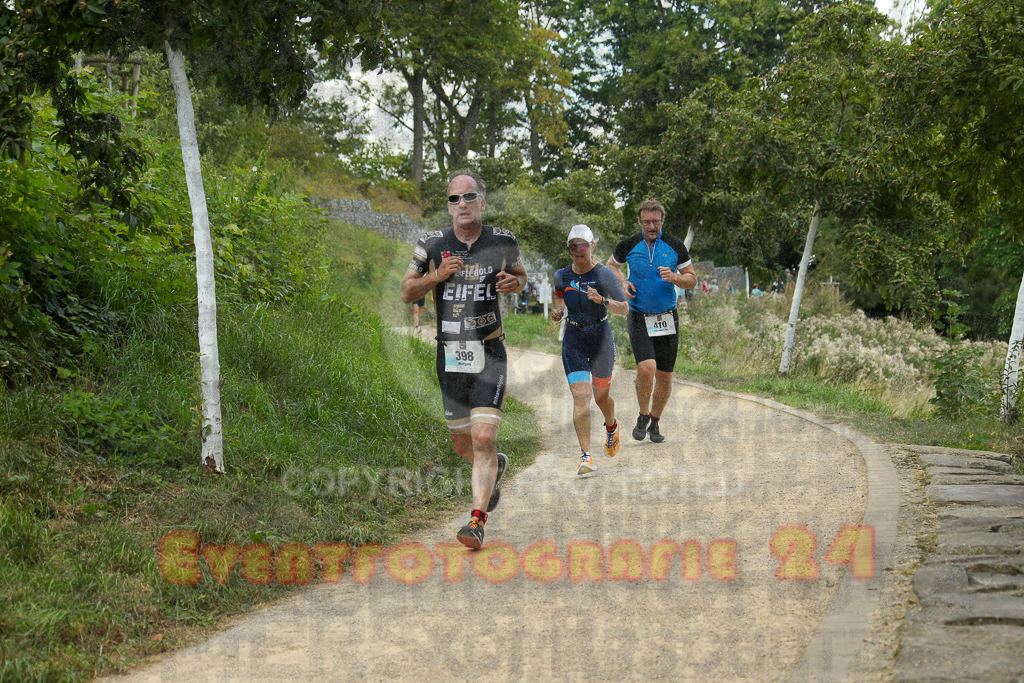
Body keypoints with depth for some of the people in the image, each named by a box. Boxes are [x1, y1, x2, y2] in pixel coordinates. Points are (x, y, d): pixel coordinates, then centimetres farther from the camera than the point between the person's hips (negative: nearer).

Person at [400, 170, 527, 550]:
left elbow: (520, 275, 18)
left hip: (489, 355, -2)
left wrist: (514, 283, -6)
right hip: (450, 357, 2)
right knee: (462, 445, 12)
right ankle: (495, 466, 46)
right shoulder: (432, 246, -1)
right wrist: (436, 276, -12)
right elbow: (406, 293, 7)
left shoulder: (503, 242, -1)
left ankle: (477, 519, -8)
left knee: (483, 439, -15)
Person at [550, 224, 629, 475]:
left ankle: (611, 427, 48)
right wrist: (559, 310, 4)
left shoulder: (604, 275, -10)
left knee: (601, 397, 12)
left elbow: (624, 309, -10)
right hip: (573, 339, 2)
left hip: (601, 338, -1)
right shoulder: (561, 276, 1)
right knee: (580, 396, -14)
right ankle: (586, 456, -16)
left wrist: (602, 300, -27)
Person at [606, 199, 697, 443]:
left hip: (667, 318, 2)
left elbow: (692, 279, 6)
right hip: (639, 317, -2)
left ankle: (655, 423, 26)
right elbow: (611, 265, 18)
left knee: (664, 377, 5)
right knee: (646, 368, -21)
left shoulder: (675, 246, -2)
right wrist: (622, 282, -2)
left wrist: (674, 277, -16)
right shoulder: (628, 245, -2)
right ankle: (643, 416, 3)